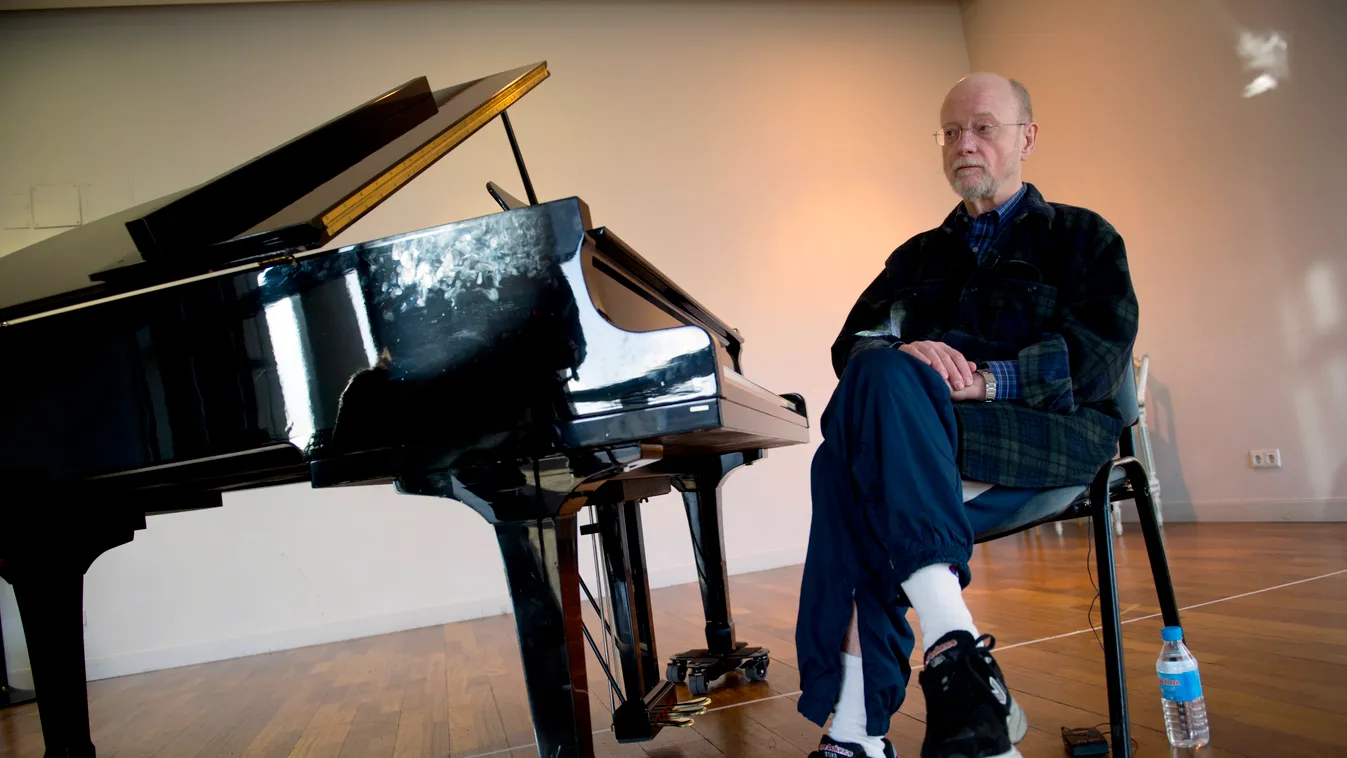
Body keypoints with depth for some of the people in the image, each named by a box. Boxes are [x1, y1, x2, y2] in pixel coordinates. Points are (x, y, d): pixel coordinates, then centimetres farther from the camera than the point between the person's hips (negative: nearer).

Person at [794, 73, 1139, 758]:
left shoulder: (1081, 237, 17)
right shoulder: (918, 256, 28)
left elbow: (1102, 352, -2)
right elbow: (853, 343, 11)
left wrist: (988, 380, -20)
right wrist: (902, 350, -15)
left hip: (1057, 434, -4)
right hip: (935, 448, 4)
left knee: (844, 469, -34)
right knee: (846, 471, -33)